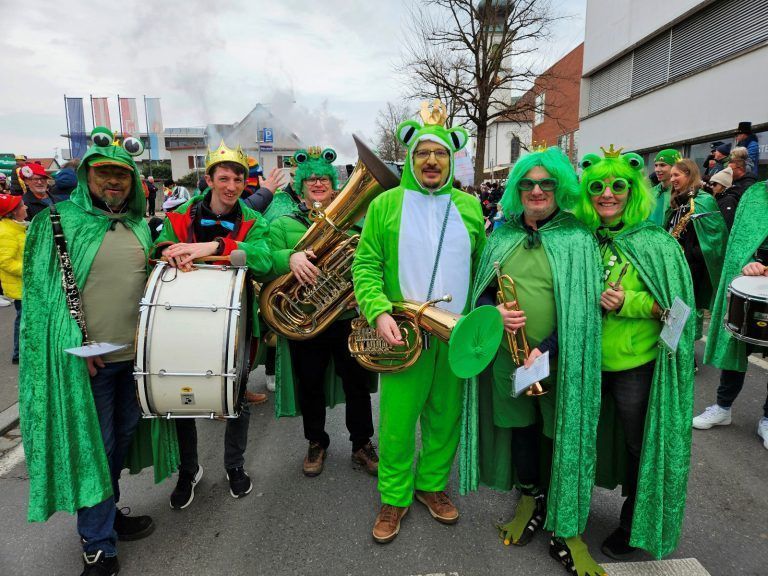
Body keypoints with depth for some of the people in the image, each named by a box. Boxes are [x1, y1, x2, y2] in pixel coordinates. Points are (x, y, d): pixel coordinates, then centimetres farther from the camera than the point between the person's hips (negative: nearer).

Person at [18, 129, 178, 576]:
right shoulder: (58, 222, -5)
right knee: (93, 445, 4)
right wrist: (77, 343, -16)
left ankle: (109, 512, 38)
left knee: (122, 436, 17)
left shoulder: (140, 226, 9)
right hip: (87, 357, -5)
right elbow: (45, 290, -9)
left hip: (135, 354, 5)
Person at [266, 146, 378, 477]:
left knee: (357, 384, 10)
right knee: (310, 386, 14)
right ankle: (316, 444, 37)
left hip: (348, 318, 1)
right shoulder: (283, 224, 4)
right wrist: (289, 257, -28)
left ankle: (362, 444, 31)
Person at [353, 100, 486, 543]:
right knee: (397, 421, 5)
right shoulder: (386, 204, -1)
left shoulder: (469, 206, 8)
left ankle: (433, 485, 38)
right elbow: (366, 266, -5)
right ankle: (395, 498, 27)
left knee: (445, 416, 15)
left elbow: (482, 265, 13)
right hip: (404, 335, -2)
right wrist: (379, 311, -19)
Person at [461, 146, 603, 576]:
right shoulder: (503, 236, 7)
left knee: (564, 438, 5)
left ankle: (568, 533, 23)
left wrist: (547, 349, -20)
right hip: (510, 357, 3)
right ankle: (530, 502, 39)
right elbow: (482, 291, 9)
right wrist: (496, 312, -13)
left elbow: (583, 306, -10)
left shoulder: (577, 238, -4)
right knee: (522, 429, 16)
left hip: (561, 359, -3)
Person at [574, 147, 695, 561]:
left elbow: (677, 307, -8)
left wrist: (629, 303, -22)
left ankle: (633, 526, 38)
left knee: (638, 445, 14)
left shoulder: (657, 243, -9)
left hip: (637, 366, -2)